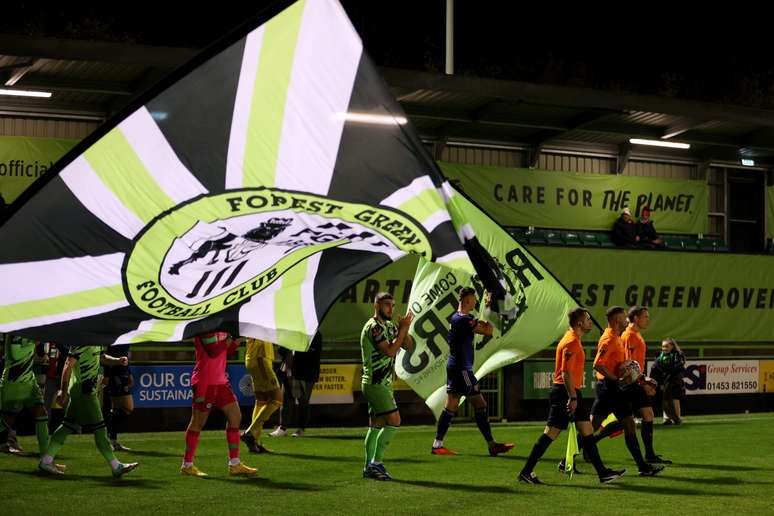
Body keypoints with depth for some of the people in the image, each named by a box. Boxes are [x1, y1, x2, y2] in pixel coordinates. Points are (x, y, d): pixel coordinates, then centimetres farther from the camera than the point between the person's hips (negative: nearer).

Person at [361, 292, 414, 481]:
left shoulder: (389, 326, 15)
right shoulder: (374, 326, -13)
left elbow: (409, 347, 13)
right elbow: (390, 351, -23)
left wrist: (404, 330, -4)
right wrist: (403, 330, -19)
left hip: (382, 384, 9)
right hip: (376, 384, -9)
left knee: (376, 425, 9)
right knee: (393, 421, -14)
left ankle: (369, 467, 12)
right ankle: (376, 462, -11)